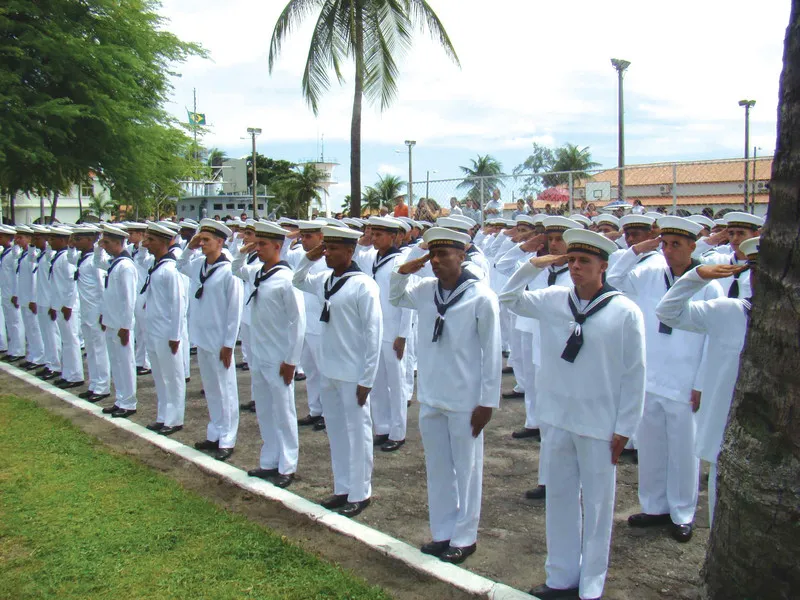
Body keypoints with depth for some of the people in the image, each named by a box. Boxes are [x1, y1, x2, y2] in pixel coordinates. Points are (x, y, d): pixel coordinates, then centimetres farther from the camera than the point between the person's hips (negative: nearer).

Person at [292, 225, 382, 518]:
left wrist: (367, 379, -14)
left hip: (353, 375, -7)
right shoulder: (324, 280, 5)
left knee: (357, 433, 5)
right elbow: (297, 281, 25)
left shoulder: (363, 285, -15)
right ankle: (342, 489, 30)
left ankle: (359, 494, 18)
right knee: (336, 432, 16)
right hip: (328, 372, 7)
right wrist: (308, 258, 5)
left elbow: (374, 333, -15)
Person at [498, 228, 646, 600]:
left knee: (596, 504, 8)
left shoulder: (625, 312, -10)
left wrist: (624, 429, -6)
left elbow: (634, 374, -7)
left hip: (600, 425, -4)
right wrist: (534, 266, -3)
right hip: (558, 417, 4)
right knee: (559, 499, 14)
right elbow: (508, 299, 11)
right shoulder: (553, 300, 1)